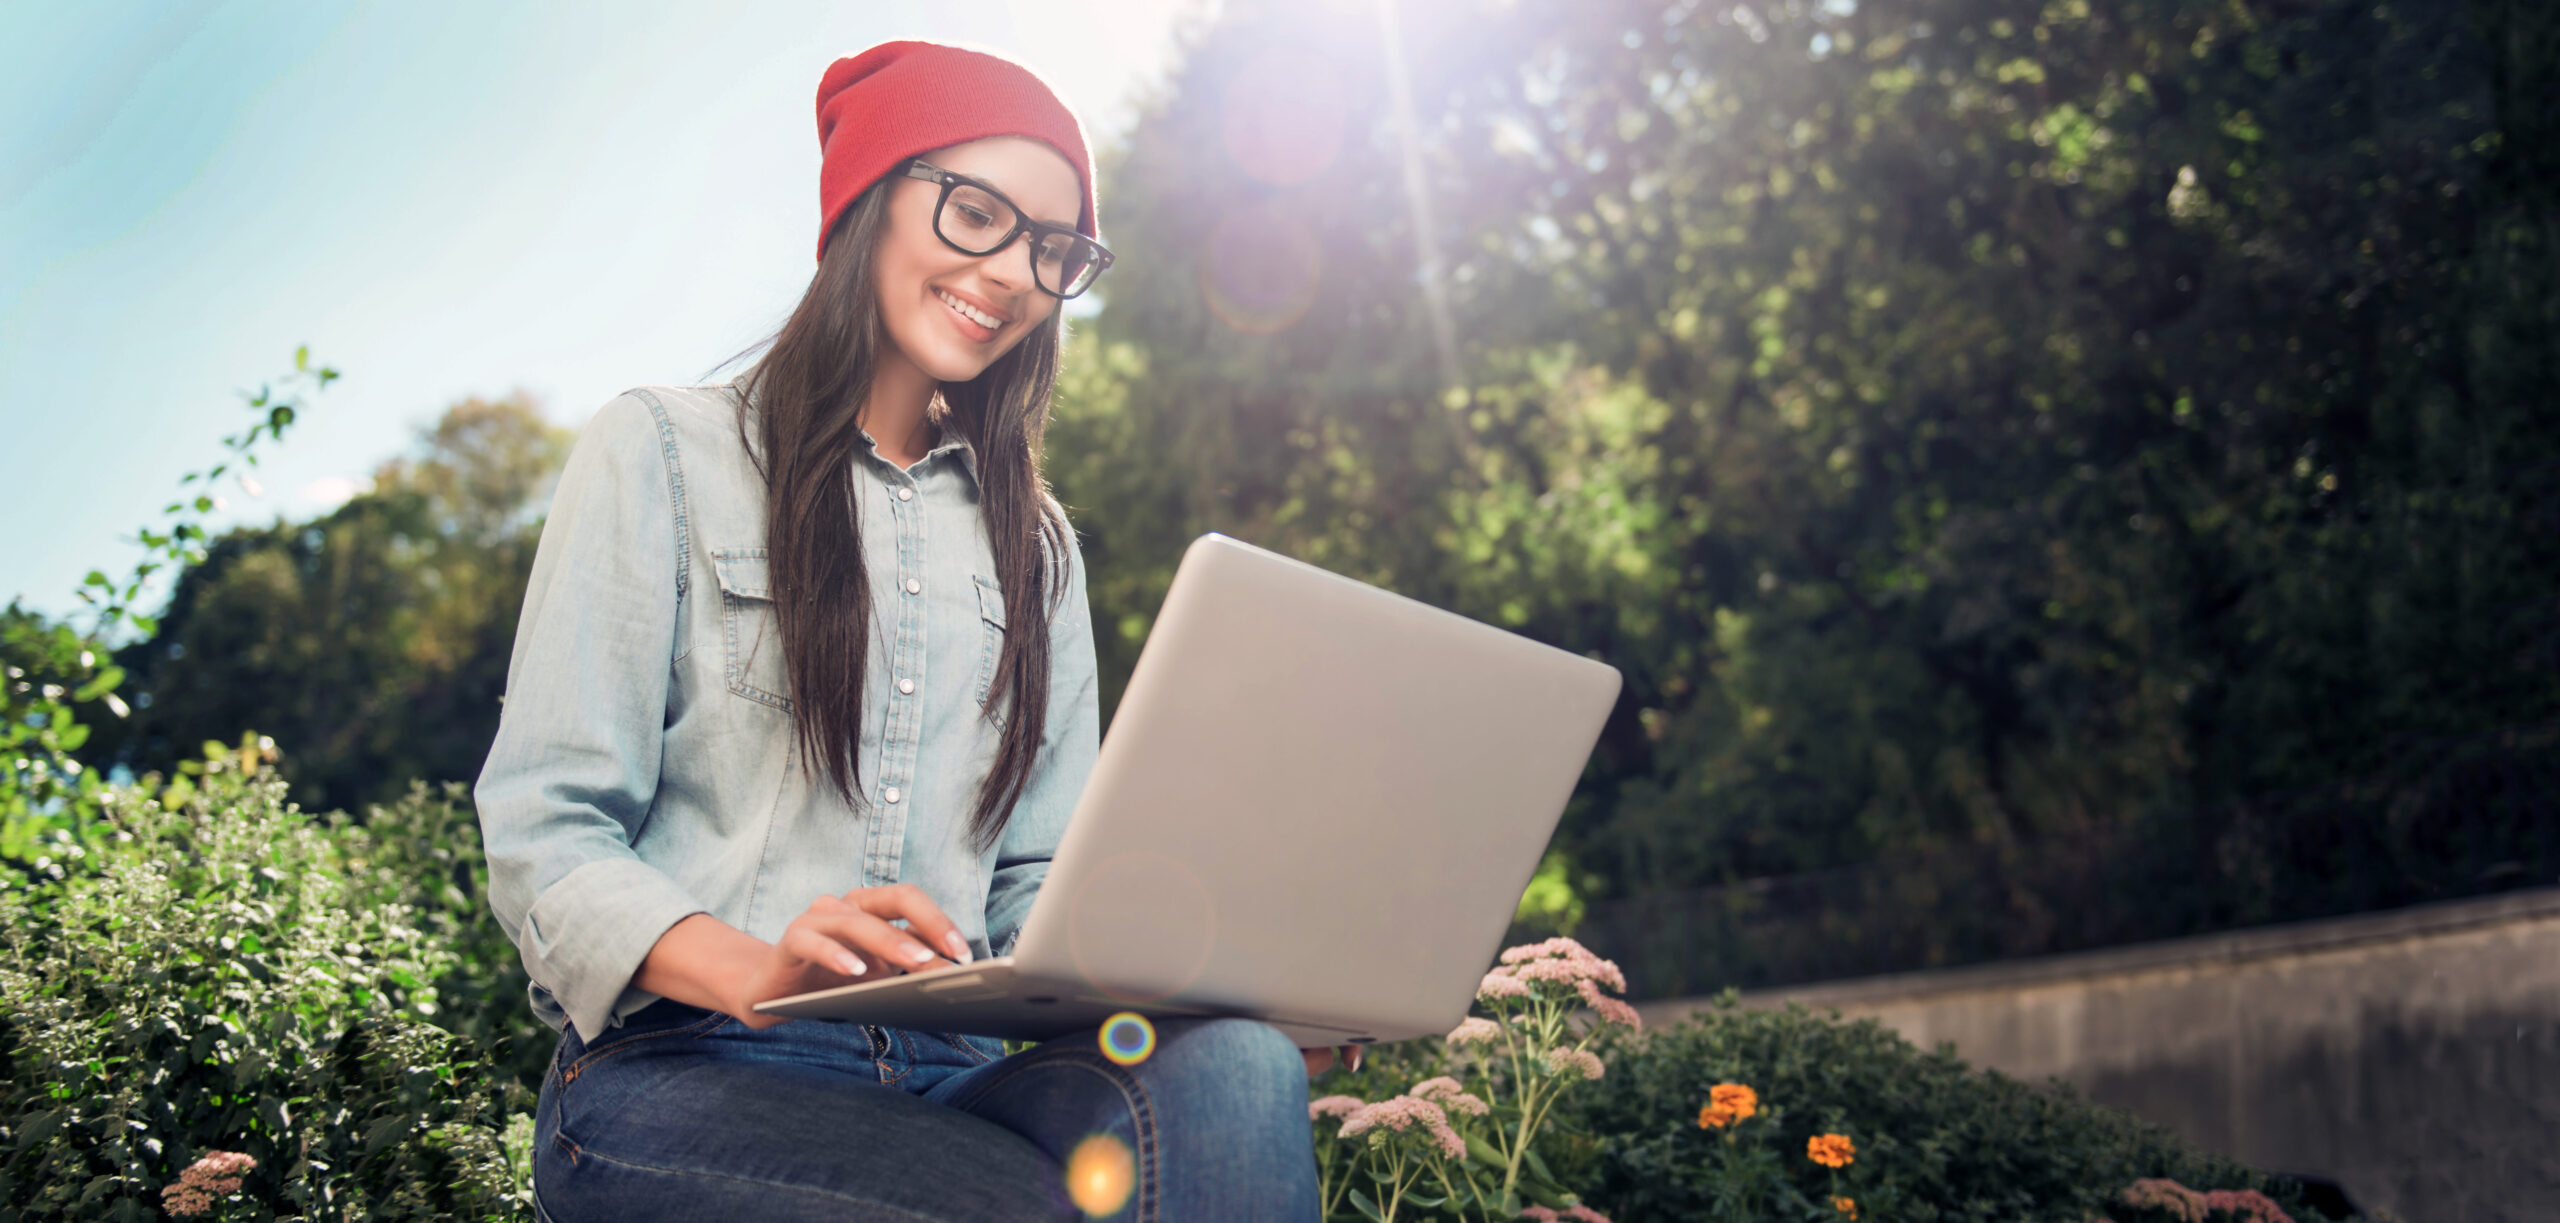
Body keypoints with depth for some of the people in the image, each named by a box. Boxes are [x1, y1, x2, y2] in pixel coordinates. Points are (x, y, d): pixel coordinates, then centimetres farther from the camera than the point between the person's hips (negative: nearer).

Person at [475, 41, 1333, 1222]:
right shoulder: (665, 452, 8)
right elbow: (542, 833, -1)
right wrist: (756, 970, -21)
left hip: (945, 1078, 5)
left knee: (1233, 1071, -31)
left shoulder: (1033, 542, 23)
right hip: (679, 1075, -5)